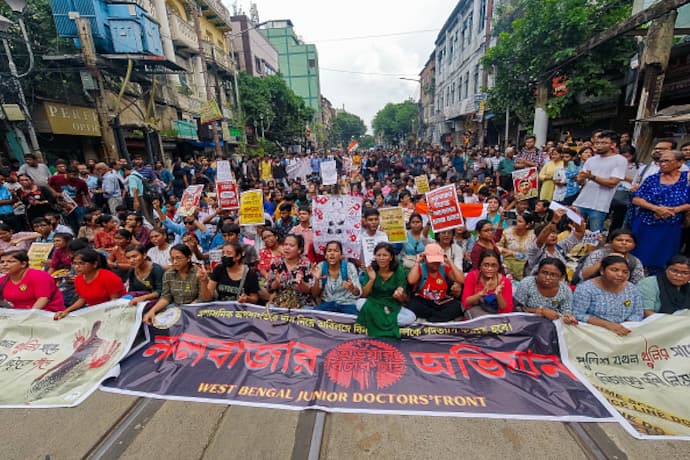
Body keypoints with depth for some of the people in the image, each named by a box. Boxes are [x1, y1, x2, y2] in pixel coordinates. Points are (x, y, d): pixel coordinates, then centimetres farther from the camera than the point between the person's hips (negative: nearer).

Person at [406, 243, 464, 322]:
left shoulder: (445, 268, 3)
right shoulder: (420, 268, -6)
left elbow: (461, 280, -10)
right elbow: (411, 281, -27)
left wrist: (450, 262, -9)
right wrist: (417, 262, -17)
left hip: (442, 302, 3)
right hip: (423, 301, -2)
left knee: (457, 306, -25)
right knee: (412, 306, -33)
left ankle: (428, 321, -25)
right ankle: (444, 316, -17)